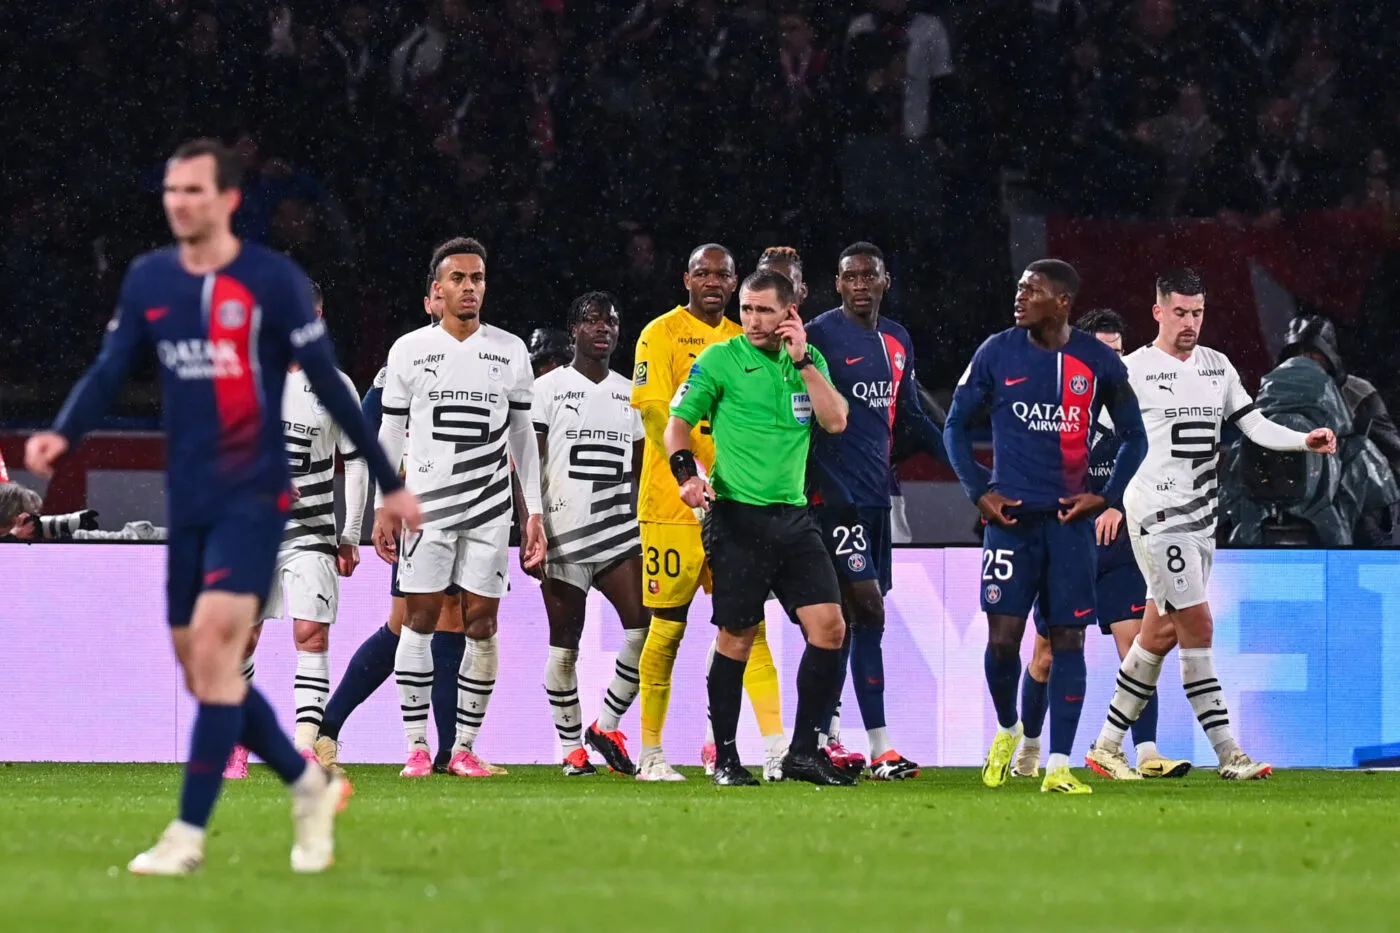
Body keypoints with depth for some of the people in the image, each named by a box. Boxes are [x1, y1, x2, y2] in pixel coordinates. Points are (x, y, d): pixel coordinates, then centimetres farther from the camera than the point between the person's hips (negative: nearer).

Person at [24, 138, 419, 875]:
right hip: (187, 502, 6)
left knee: (212, 649, -17)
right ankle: (309, 785, 28)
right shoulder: (147, 280, 7)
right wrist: (61, 435, -17)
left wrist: (388, 483, 0)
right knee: (203, 672, 7)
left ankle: (189, 834, -14)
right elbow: (109, 372, 4)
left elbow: (327, 385, -4)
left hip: (252, 496, -6)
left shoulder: (273, 281, -7)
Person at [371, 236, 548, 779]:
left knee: (482, 625, -2)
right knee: (420, 620, -5)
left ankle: (465, 748, 3)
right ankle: (417, 746, -1)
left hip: (490, 508, 1)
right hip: (426, 505, -1)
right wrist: (383, 510, 4)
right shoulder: (409, 350, 3)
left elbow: (523, 437, 11)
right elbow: (390, 434, 8)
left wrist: (535, 512, 6)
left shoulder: (510, 352, 7)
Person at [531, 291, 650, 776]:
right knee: (564, 644, 1)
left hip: (619, 533, 4)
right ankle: (572, 748, 10)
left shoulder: (630, 394, 14)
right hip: (564, 533, -4)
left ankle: (607, 727, 4)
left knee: (645, 625, -12)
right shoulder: (548, 389, 1)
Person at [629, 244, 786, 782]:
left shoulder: (742, 341, 15)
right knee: (667, 630, 0)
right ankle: (650, 754, 8)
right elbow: (655, 410, -14)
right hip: (673, 507, -5)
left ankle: (777, 750, -7)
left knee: (750, 625, -2)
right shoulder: (661, 335, -3)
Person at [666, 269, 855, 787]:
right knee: (737, 638, -1)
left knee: (829, 627, -5)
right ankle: (725, 759, 10)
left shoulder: (810, 361, 11)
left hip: (793, 516, 4)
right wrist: (687, 473, -18)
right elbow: (678, 421, -1)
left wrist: (802, 361, -6)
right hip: (737, 516, -4)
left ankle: (803, 752, 4)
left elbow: (835, 421, -1)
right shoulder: (719, 360, -1)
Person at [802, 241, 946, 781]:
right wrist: (814, 487, -20)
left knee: (847, 619, 8)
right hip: (835, 494, -7)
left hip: (876, 494, 7)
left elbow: (911, 416, 24)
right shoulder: (820, 336, -9)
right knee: (868, 611, -12)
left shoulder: (897, 341, 14)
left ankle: (825, 737, 13)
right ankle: (880, 748, -13)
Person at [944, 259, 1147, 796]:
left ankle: (1059, 767, 0)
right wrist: (979, 492, -1)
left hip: (1070, 517, 0)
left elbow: (1134, 438, 12)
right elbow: (955, 425, 9)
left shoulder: (1099, 363, 1)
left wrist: (1105, 496, -1)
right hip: (1011, 515, 0)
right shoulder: (997, 353, 1)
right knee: (1003, 637, -7)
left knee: (1068, 641, -2)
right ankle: (1007, 731, 21)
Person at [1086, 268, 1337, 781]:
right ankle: (1229, 755, -13)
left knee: (1160, 635, 8)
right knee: (1198, 627, -12)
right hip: (1156, 517, -7)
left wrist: (1306, 440, -6)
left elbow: (1254, 425, 9)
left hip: (1200, 518, 7)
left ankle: (1107, 746, 16)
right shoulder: (1132, 370, -5)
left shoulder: (1217, 367, 12)